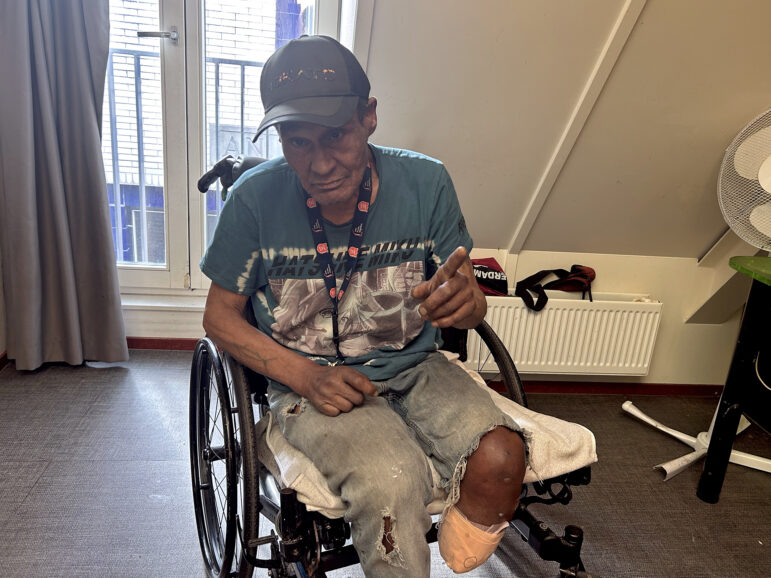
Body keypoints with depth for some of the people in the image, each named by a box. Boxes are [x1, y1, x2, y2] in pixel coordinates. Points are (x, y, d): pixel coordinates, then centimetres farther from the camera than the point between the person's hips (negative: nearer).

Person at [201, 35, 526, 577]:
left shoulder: (425, 181, -7)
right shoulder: (256, 198, -11)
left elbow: (469, 303, 2)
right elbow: (221, 314, 0)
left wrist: (466, 302, -25)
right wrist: (306, 375, -15)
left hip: (415, 369, 3)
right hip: (308, 380, -2)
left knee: (500, 457, -23)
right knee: (392, 481, -30)